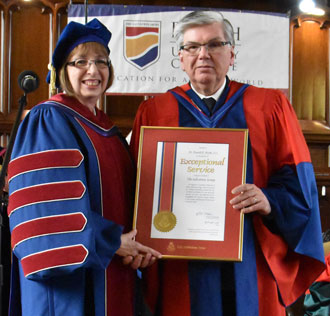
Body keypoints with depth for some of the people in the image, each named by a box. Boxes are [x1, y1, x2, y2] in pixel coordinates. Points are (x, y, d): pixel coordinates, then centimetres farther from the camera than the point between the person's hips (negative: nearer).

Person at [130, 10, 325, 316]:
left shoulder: (270, 106, 7)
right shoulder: (153, 112, 8)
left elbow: (297, 179, 3)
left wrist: (270, 200, -17)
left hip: (251, 265, 0)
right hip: (182, 270, 0)